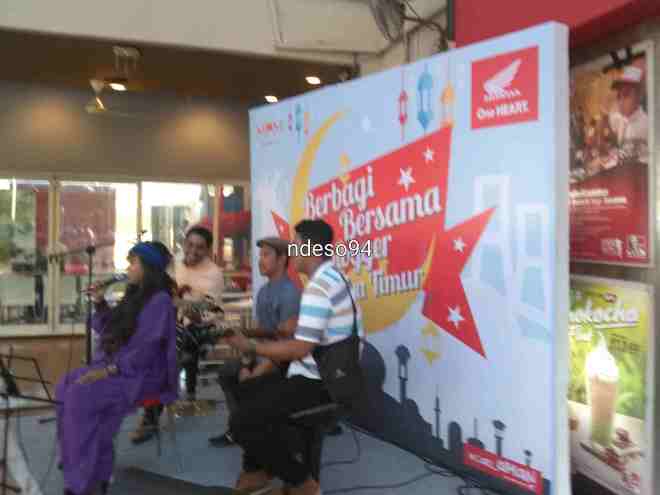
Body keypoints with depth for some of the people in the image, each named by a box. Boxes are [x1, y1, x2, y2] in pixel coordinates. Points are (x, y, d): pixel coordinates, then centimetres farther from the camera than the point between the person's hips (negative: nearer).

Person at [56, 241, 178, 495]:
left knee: (82, 395, -22)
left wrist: (110, 369, -22)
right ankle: (75, 462, 4)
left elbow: (146, 350, -20)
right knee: (66, 387, -6)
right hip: (116, 366, 8)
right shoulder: (134, 295, 12)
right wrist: (99, 303, 5)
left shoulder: (160, 300, -14)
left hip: (142, 373, -8)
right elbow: (108, 331, 18)